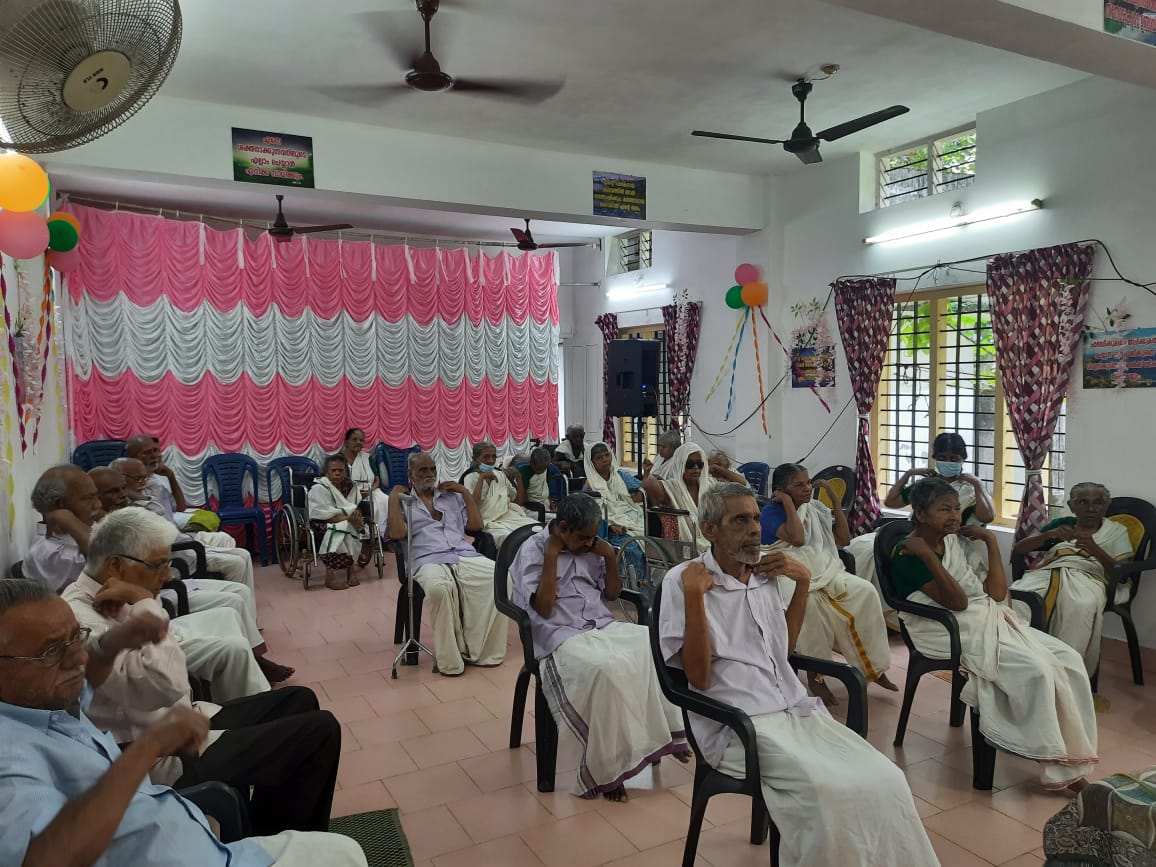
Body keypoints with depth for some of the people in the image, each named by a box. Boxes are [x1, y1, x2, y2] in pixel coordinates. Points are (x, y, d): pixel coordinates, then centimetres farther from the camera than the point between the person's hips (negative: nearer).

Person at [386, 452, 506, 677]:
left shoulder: (452, 496, 26)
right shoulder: (402, 501, 17)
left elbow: (476, 526, 17)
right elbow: (396, 534, -1)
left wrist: (465, 492, 14)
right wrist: (393, 498, 2)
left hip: (465, 555, 4)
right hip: (429, 561, -3)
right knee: (440, 587, -41)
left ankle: (481, 649, -19)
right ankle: (449, 658, -25)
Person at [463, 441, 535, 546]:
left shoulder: (500, 474, 18)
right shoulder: (470, 478, 3)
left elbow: (519, 501, 18)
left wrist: (518, 478, 5)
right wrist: (481, 478, -16)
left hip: (510, 517, 5)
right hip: (490, 523, -5)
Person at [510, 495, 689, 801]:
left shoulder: (590, 546, 12)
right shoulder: (532, 550, -5)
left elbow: (612, 595, 16)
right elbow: (543, 608, -15)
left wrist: (609, 556, 1)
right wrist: (552, 556, -16)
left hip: (605, 626, 6)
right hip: (562, 637, -6)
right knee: (606, 670, -36)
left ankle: (661, 736, -5)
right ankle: (606, 770, -20)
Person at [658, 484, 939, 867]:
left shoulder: (767, 572, 10)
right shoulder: (682, 580, -7)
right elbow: (699, 678, -12)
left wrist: (803, 580, 10)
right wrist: (694, 595, -20)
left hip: (798, 710, 6)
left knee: (884, 781, -16)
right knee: (829, 793, -28)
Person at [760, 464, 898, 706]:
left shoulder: (816, 508, 13)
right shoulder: (771, 511, -6)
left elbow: (843, 538, 11)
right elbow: (797, 539, -23)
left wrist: (834, 498, 6)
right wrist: (788, 502, -13)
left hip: (825, 570, 6)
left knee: (866, 591, -19)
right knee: (811, 602, -38)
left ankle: (874, 666, -7)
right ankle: (815, 676, -22)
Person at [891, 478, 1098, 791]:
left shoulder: (954, 542, 11)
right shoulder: (908, 555, -12)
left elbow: (997, 593, 7)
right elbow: (957, 602, -20)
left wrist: (991, 540, 4)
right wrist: (927, 555, -25)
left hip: (990, 619, 8)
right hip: (956, 632, -8)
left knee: (1069, 660, -9)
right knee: (1035, 668, -25)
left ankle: (1072, 757, -5)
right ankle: (1058, 766, -11)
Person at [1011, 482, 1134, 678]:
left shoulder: (1116, 531, 21)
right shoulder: (1060, 523, 25)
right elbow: (1016, 551, 15)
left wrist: (1093, 548, -11)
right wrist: (1048, 535, -2)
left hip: (1087, 577, -2)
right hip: (1047, 572, 2)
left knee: (1081, 607, -41)